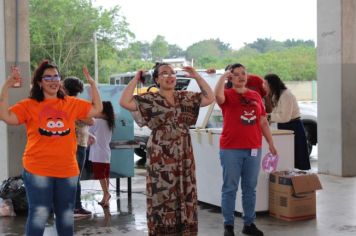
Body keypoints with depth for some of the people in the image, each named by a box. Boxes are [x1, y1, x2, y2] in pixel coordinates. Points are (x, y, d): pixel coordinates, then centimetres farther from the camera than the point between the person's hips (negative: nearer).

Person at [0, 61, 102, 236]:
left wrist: (92, 84, 3)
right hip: (38, 170, -3)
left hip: (67, 170, 4)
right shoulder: (29, 105, -1)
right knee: (39, 215, -2)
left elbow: (97, 109, 10)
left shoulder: (72, 103, 8)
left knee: (66, 215, 15)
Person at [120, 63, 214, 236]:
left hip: (184, 156, 4)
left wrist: (196, 76, 7)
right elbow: (124, 102, -17)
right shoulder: (149, 99, -4)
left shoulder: (185, 97, 10)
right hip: (161, 157, -4)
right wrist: (135, 79, -9)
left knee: (185, 196, 8)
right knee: (162, 197, -1)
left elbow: (209, 98, 6)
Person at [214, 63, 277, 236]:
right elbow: (217, 95, -27)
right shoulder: (227, 95, -1)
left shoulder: (256, 96, 11)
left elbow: (263, 122, 15)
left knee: (250, 188, 10)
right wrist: (223, 76, -14)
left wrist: (271, 143, 13)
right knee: (230, 188, 1)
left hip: (254, 149, 4)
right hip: (231, 149, -4)